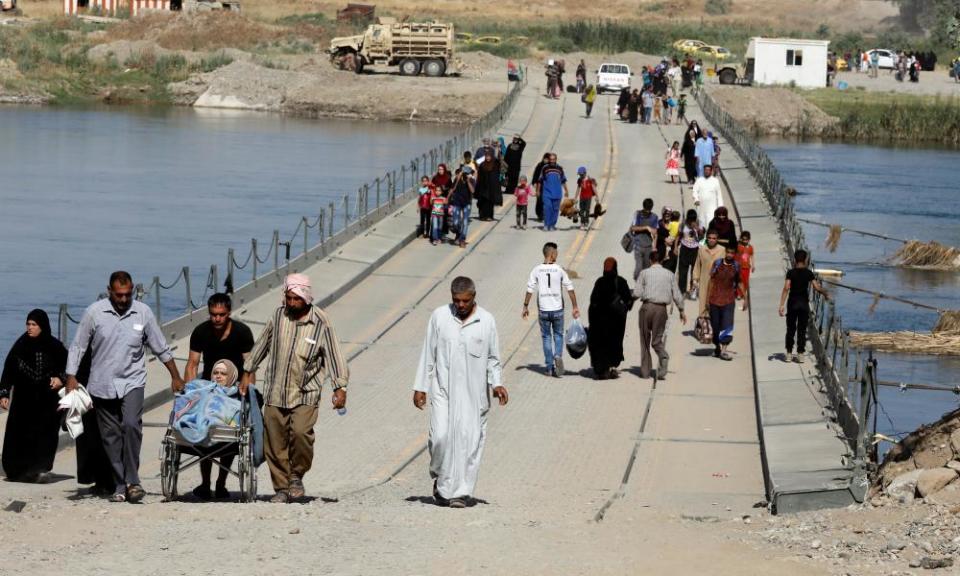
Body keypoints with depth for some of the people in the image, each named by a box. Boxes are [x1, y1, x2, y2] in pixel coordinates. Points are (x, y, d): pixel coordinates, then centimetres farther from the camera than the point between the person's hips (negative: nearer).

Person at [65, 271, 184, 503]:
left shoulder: (143, 312, 0)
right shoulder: (94, 313, -4)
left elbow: (161, 348, 9)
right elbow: (78, 347, 1)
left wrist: (176, 377, 12)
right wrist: (71, 377, -6)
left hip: (132, 382, -1)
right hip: (102, 385, 1)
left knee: (131, 425, -21)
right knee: (111, 436, 3)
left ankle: (132, 481, -15)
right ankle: (120, 486, 10)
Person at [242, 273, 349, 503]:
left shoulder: (320, 323, -6)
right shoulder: (279, 315, 5)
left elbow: (334, 355, -5)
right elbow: (262, 344, 17)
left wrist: (340, 388, -12)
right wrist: (248, 372, 22)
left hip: (305, 394, -3)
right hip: (275, 393, 3)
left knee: (301, 432, -22)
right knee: (275, 442, 2)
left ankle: (297, 475, 1)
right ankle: (281, 488, 13)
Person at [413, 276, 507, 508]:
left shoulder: (486, 321, 2)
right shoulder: (439, 316, 1)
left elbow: (493, 358, 9)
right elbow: (428, 354, 6)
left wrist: (497, 384, -5)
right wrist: (420, 387, 4)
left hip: (474, 393, 0)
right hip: (443, 389, 0)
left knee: (469, 441, -4)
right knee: (441, 436, -12)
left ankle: (460, 492, 3)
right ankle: (441, 479, 14)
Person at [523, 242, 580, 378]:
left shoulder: (537, 270, -3)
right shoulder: (560, 270, -4)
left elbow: (530, 289, -3)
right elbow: (570, 289, -3)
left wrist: (525, 307, 6)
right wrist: (575, 307, 4)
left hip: (543, 310, 0)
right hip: (557, 309, 0)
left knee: (546, 337, 11)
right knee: (558, 335, 16)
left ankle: (550, 367, 9)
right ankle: (558, 356, -11)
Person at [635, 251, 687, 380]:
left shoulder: (644, 273, 1)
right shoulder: (669, 274, 8)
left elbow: (637, 293, -4)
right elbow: (676, 295, 7)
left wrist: (631, 298, 18)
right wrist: (681, 310, 18)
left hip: (647, 307, -2)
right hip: (662, 309, 2)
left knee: (645, 340, 9)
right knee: (657, 340, 10)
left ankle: (645, 371, 10)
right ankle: (663, 356, -21)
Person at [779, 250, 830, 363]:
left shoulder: (791, 272, -7)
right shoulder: (809, 273, -3)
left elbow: (786, 288, -15)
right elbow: (817, 287, -8)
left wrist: (782, 305, -16)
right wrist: (825, 294, 11)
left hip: (792, 303, -1)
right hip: (804, 303, 1)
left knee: (791, 329, 9)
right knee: (802, 329, 7)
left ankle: (789, 354, 10)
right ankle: (800, 354, 6)